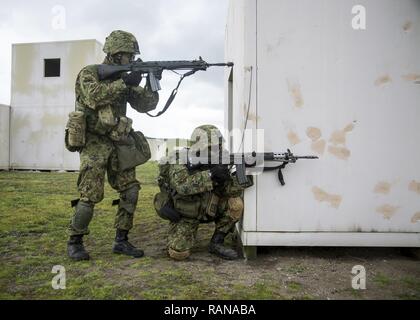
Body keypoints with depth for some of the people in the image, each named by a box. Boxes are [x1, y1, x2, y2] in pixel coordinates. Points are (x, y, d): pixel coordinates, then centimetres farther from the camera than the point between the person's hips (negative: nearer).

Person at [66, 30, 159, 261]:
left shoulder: (123, 79, 14)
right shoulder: (89, 73, -2)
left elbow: (146, 105, 7)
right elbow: (94, 96, -23)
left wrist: (152, 82, -9)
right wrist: (124, 82, -22)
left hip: (118, 144, 6)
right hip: (94, 144, -6)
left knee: (131, 190, 0)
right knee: (90, 196, -9)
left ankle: (121, 240, 11)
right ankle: (75, 241, 11)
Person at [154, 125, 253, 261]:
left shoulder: (217, 162, -8)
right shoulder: (179, 160, -21)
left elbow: (230, 191, -12)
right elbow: (182, 186, -39)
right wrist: (210, 174, -43)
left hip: (207, 209, 4)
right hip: (184, 215, -4)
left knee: (235, 204, -17)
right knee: (178, 253, -20)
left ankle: (217, 243, -2)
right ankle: (179, 238, 16)